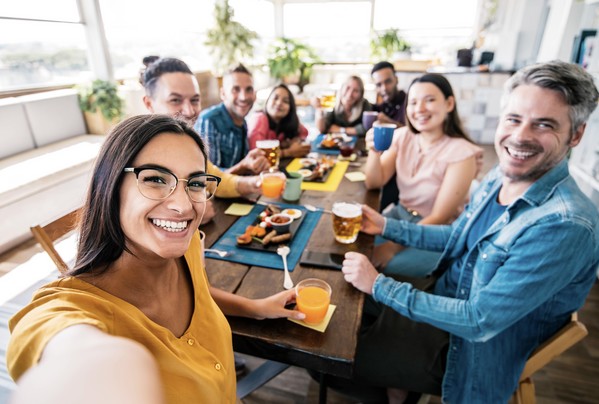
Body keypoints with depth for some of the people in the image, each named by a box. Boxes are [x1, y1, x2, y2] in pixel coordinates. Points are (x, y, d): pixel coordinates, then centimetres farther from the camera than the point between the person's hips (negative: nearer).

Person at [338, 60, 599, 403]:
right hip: (446, 304, 7)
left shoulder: (565, 225, -32)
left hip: (470, 353, -7)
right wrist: (386, 226, 1)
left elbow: (479, 321, -29)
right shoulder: (499, 177, -6)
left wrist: (379, 285, -25)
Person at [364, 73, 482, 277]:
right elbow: (373, 183, -4)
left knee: (378, 266, -23)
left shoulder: (461, 152, -18)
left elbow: (439, 218, -17)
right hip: (400, 215, 5)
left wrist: (394, 246, -22)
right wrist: (375, 152, -23)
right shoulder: (403, 135, -3)